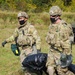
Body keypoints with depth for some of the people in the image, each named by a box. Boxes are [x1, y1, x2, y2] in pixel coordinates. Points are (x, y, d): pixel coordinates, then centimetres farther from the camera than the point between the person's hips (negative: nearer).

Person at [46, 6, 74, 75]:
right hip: (52, 51, 8)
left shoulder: (63, 27, -20)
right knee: (50, 69, 2)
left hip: (61, 53, -8)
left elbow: (67, 42, -22)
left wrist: (66, 54, -23)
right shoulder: (52, 25, 9)